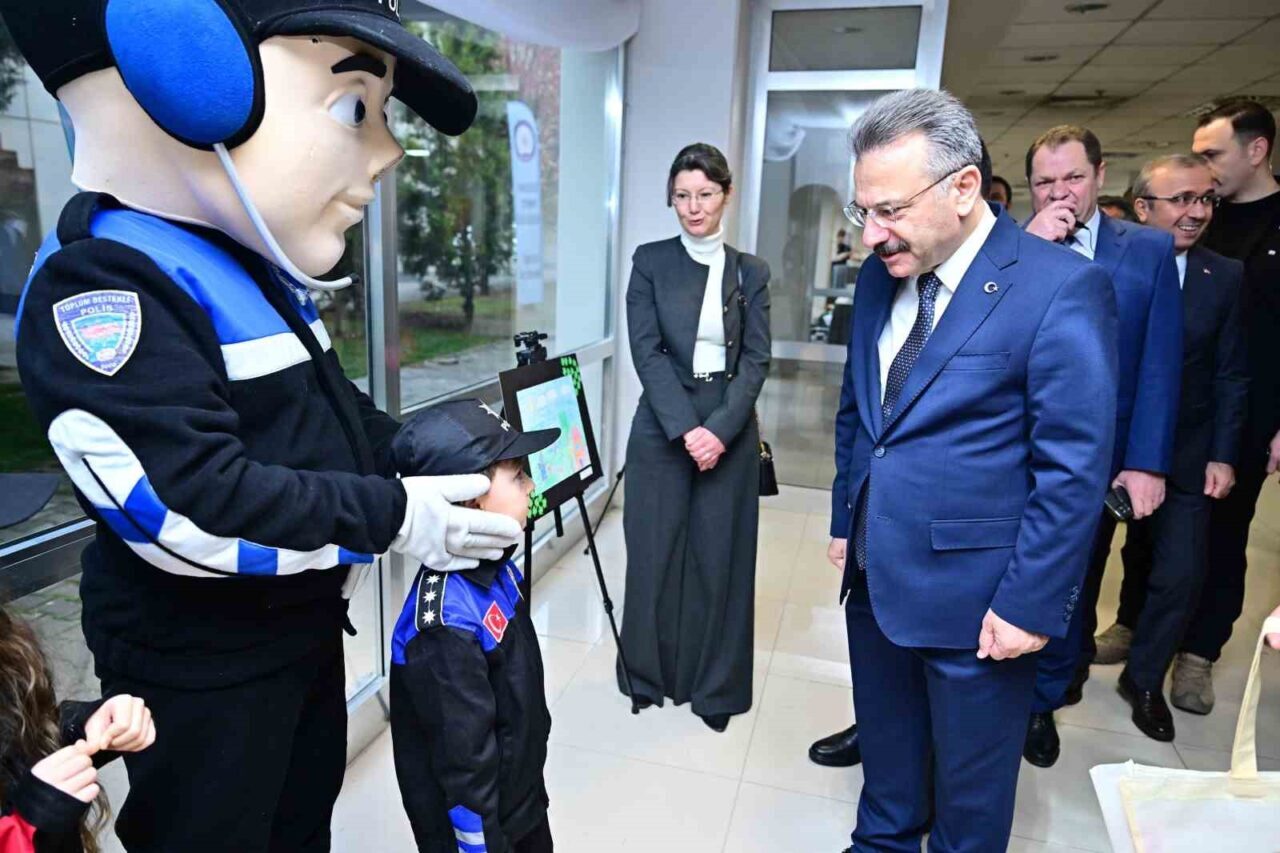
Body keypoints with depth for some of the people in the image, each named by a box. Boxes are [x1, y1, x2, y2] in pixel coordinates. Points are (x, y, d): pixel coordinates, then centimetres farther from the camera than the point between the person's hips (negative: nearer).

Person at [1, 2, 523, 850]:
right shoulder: (102, 293, -26)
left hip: (306, 621, 9)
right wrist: (392, 516, -27)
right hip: (198, 661, -8)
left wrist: (429, 460, 0)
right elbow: (190, 508, -34)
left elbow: (334, 413, 14)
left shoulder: (263, 272, 6)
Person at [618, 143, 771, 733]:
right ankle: (650, 674, 26)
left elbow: (756, 358, 0)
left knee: (719, 558, 7)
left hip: (730, 430, 1)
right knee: (655, 553, 6)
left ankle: (714, 686, 23)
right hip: (663, 428, -1)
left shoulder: (749, 271, 7)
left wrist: (721, 429, -14)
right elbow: (646, 351, -6)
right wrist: (686, 428, -15)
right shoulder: (650, 262, 3)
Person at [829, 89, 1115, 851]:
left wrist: (1030, 604, -15)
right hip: (875, 576, 6)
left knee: (970, 789, 17)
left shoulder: (1061, 288, -17)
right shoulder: (882, 273, 3)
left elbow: (1076, 469, -16)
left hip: (976, 600, -5)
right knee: (885, 748, 25)